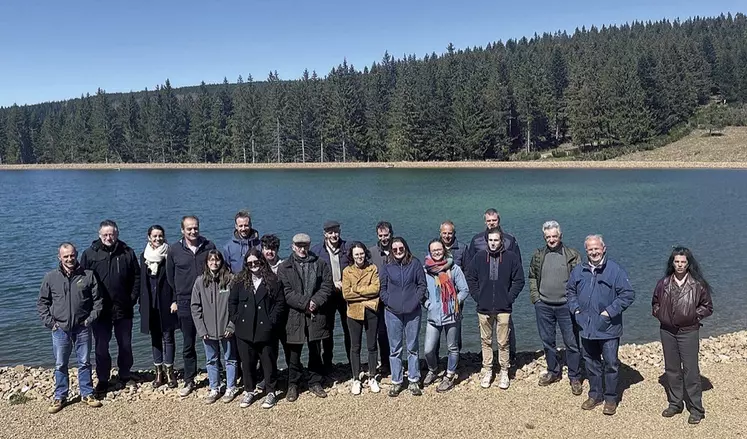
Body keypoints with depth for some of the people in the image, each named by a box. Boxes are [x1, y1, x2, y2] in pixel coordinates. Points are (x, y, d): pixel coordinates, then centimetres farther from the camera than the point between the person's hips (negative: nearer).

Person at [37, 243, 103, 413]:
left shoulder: (88, 275, -2)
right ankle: (60, 397, 21)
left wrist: (91, 318, -5)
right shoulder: (51, 277, 1)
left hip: (82, 328, 0)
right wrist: (49, 321, -2)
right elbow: (42, 302, 7)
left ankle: (87, 394, 20)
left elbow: (98, 300, 3)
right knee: (60, 365, 9)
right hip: (60, 329, 1)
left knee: (84, 363, 8)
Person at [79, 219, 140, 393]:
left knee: (125, 345, 11)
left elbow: (136, 277, 7)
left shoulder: (127, 253, 1)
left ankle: (125, 376, 27)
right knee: (101, 346, 7)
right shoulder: (90, 254, -1)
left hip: (123, 309, 1)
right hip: (100, 309, -1)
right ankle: (102, 380, 20)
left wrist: (133, 298, -2)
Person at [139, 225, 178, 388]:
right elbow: (142, 281, 11)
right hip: (150, 304, 4)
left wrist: (175, 300, -13)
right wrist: (142, 303, 7)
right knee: (155, 337, 10)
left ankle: (169, 371, 10)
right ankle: (159, 371, 18)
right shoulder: (144, 256, 8)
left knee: (167, 337, 1)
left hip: (166, 303, -4)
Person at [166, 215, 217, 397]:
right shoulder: (174, 250, -1)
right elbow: (170, 277, 10)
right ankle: (189, 381, 21)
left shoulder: (209, 246, -1)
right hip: (186, 304, 1)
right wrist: (179, 297, 11)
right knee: (188, 344, 10)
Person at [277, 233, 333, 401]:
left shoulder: (320, 264, 7)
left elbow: (327, 285, 1)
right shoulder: (284, 267, 2)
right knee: (294, 353, 6)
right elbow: (286, 292, -7)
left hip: (316, 315, 2)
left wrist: (316, 302, -13)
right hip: (294, 316, -2)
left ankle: (315, 383, 26)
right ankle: (293, 385, 20)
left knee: (315, 352, 12)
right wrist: (304, 303, -15)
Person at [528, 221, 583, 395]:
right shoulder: (538, 255, 6)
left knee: (572, 343, 2)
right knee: (547, 341, 14)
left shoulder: (572, 255, -3)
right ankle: (553, 372, 30)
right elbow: (532, 277, 14)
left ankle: (575, 378, 14)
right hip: (543, 306, 3)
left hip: (566, 306, -3)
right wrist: (535, 296, 4)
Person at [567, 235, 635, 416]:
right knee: (591, 363, 15)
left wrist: (610, 311, -15)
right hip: (586, 327, 4)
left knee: (611, 364, 4)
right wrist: (575, 308, 4)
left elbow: (628, 294, -10)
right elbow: (570, 291, 18)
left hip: (608, 328, -4)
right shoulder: (579, 270, 4)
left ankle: (611, 399, 18)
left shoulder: (615, 270, -10)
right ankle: (595, 395, 30)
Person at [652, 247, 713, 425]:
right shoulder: (663, 283, 2)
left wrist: (694, 316, -8)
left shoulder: (698, 284, -7)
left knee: (690, 370, -2)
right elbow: (655, 303, 15)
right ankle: (675, 404, 26)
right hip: (667, 331, 4)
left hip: (689, 332, -4)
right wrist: (660, 314, 0)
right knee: (671, 369, 13)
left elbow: (707, 307, 1)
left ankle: (696, 409, 9)